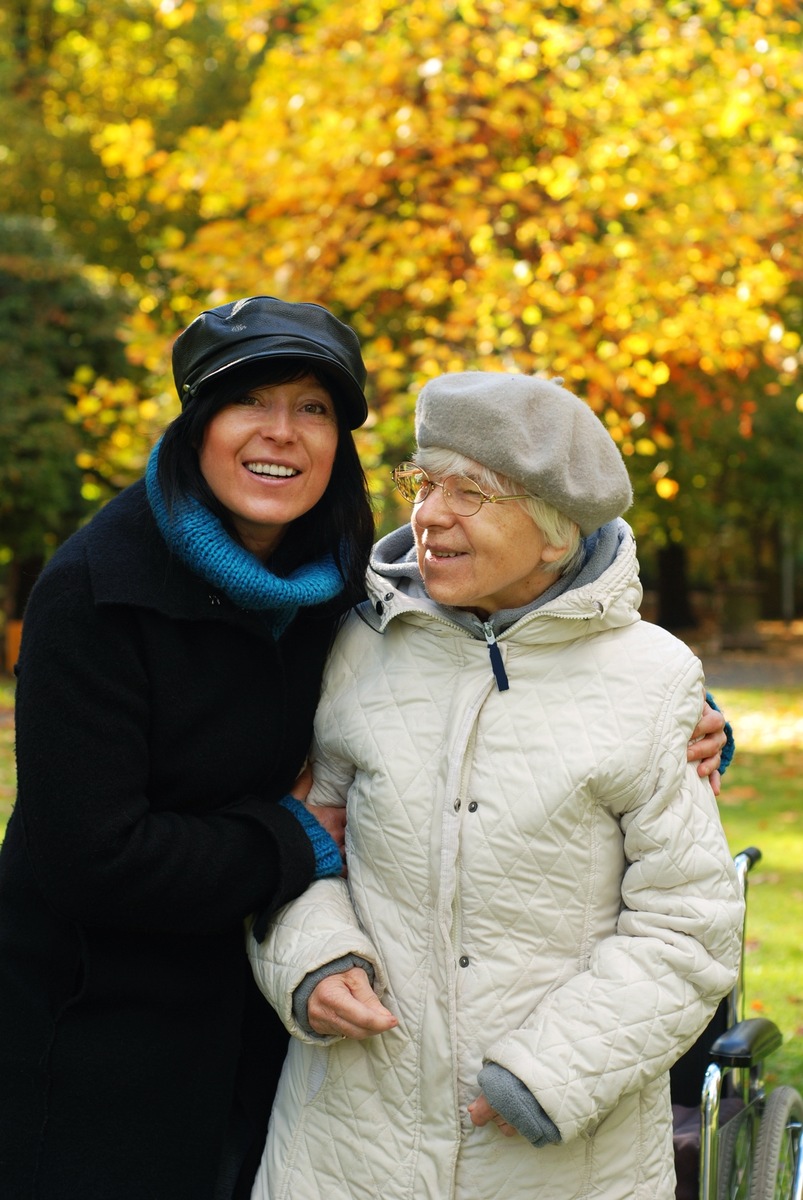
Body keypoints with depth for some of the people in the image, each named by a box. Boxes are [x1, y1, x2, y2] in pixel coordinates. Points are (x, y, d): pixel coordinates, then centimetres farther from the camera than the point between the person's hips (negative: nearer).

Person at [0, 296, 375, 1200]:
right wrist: (297, 842, -15)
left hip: (241, 1014, 6)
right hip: (89, 1032, -5)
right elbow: (89, 857, -26)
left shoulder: (328, 581, -2)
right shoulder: (97, 591, -21)